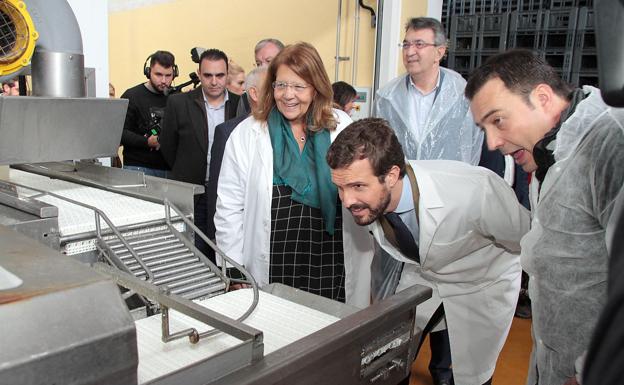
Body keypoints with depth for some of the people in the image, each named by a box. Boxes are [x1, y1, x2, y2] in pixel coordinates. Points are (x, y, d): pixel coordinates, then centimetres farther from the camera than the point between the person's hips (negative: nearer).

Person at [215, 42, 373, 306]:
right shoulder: (246, 134, -1)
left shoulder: (343, 127, 2)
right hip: (269, 269, -1)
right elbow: (229, 209, 0)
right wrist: (234, 274, -2)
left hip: (332, 265, 1)